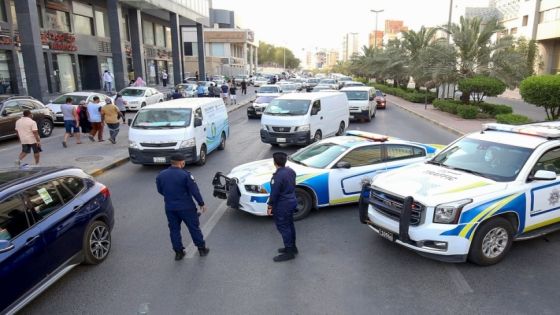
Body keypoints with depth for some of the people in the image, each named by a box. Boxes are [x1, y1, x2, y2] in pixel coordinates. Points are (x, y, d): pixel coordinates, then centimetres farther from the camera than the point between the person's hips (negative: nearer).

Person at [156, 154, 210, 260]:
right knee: (194, 228, 11)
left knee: (174, 230, 16)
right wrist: (201, 203, -4)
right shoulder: (185, 175, -17)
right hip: (186, 207, -4)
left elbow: (160, 190, 11)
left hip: (170, 208, 4)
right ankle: (202, 249, 22)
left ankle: (178, 252, 22)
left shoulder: (161, 175, -1)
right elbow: (194, 191, -15)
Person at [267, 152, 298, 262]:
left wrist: (270, 206, -11)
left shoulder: (278, 176, -26)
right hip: (291, 202, 9)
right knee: (290, 225, 21)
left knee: (283, 228, 3)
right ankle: (292, 247, 34)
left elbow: (274, 193, -22)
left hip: (282, 206, -9)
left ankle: (289, 252, 11)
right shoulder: (290, 171, 1)